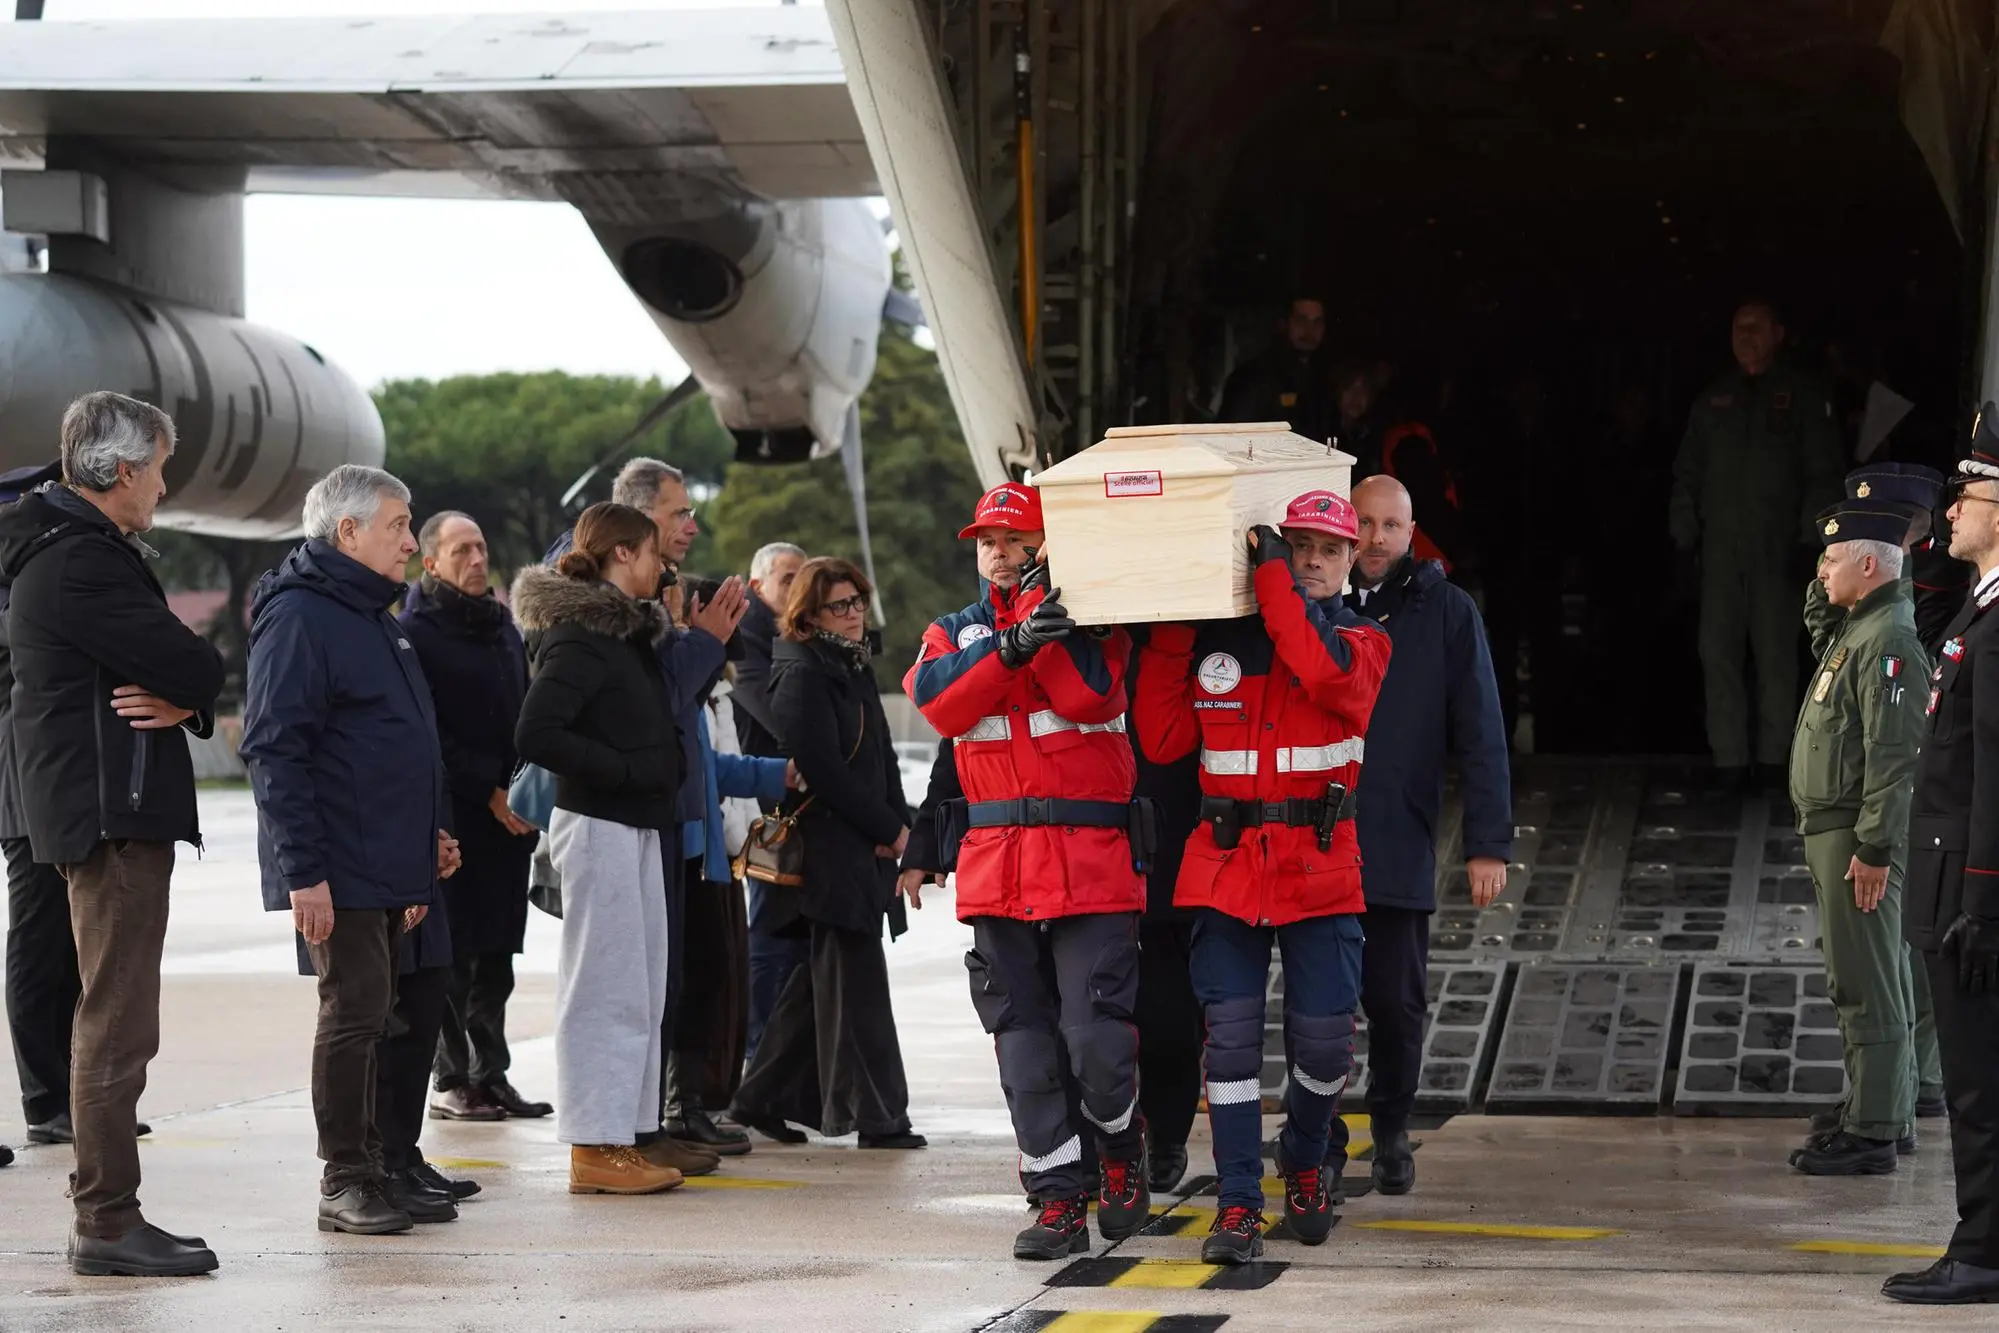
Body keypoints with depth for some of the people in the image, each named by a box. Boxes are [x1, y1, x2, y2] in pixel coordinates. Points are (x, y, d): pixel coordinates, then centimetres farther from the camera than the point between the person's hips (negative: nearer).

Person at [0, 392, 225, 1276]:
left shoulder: (79, 550, 19)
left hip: (107, 813, 11)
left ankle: (109, 1216, 22)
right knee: (118, 1028, -8)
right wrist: (187, 690, 1)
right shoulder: (81, 561, -15)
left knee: (112, 1025, 15)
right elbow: (196, 667, -20)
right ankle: (107, 1225, -6)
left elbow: (193, 677, 15)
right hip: (114, 814, -11)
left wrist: (182, 701, -7)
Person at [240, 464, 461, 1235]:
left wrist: (434, 829, 20)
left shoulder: (374, 615, 19)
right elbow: (273, 749, -17)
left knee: (411, 1007, 10)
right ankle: (344, 1182, 1)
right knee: (355, 1011, -7)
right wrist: (302, 870, -21)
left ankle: (389, 1165, 18)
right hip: (341, 870, -9)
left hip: (397, 864, 9)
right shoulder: (297, 616, -12)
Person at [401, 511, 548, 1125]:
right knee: (452, 957, -3)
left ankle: (490, 1075, 13)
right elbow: (429, 735, -12)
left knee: (496, 957, 9)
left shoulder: (502, 625, 17)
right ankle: (451, 1080, 2)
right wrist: (490, 793, -15)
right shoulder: (416, 632, -6)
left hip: (509, 818, 7)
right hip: (452, 819, -7)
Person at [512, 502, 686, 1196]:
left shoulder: (629, 631, 15)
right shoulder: (580, 635, -15)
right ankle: (595, 1148, -4)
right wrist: (626, 769, -18)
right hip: (598, 825, -10)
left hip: (639, 826, 10)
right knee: (607, 989, -7)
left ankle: (630, 1132, 19)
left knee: (641, 989, 13)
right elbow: (535, 734, -24)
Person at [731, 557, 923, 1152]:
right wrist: (888, 827, -13)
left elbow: (881, 756, 19)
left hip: (864, 850, 9)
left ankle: (763, 1099, 19)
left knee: (825, 978, 11)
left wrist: (896, 824, 4)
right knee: (856, 976, -7)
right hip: (827, 846, -9)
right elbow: (821, 767, -18)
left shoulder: (855, 667, 17)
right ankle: (875, 1114, -4)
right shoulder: (802, 673, -11)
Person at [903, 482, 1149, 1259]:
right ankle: (1060, 1199, 9)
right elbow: (936, 701, -6)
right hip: (996, 865, 3)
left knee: (1097, 1036, -10)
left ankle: (1122, 1151, 18)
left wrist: (1040, 603, -10)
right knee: (1024, 1043, 3)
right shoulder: (954, 632, 15)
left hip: (1091, 860, -3)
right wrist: (1009, 646, -19)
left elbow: (1089, 695, -13)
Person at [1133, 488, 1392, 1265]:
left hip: (1320, 865, 0)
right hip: (1227, 860, 1)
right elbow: (1162, 740, 4)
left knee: (1323, 1038, 1)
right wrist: (1166, 639, -1)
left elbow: (1327, 673, -19)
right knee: (1230, 1036, -4)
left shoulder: (1360, 641, 6)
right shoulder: (1212, 641, 8)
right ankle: (1237, 1206, 1)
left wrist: (1274, 579, -17)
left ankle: (1305, 1162, 29)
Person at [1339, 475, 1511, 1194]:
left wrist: (1488, 844, -6)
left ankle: (1391, 1135, 21)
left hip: (1399, 847, -1)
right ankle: (1320, 1139, 15)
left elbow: (1480, 735, -1)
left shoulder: (1447, 612, 1)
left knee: (1396, 1001, 3)